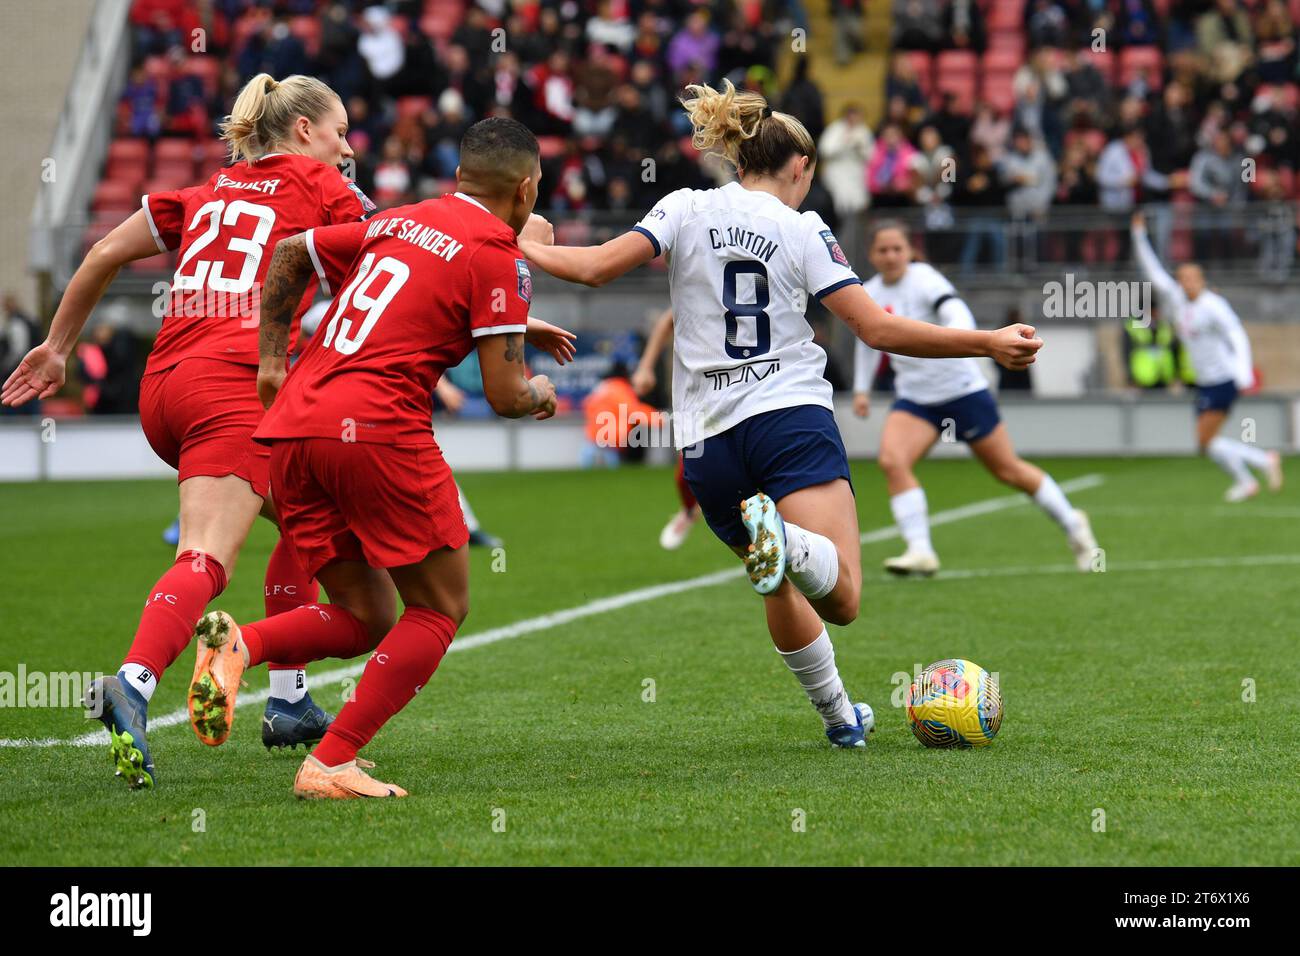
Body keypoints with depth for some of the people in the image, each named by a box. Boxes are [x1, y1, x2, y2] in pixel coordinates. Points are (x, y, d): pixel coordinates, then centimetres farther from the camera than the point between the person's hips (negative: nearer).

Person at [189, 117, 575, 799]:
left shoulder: (396, 223, 20)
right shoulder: (498, 254, -1)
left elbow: (288, 253, 30)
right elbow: (504, 394, -4)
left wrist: (272, 357, 29)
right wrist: (540, 394, 18)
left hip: (291, 434, 7)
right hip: (376, 429, -7)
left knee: (364, 620, 16)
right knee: (439, 611, 7)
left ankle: (238, 646, -11)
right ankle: (331, 764, -7)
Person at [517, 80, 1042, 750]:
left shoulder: (685, 210, 8)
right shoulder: (801, 230, 3)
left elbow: (595, 268, -2)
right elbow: (877, 329, -2)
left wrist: (523, 248, 16)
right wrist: (988, 344, 3)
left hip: (708, 438, 4)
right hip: (794, 419, -4)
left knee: (781, 586, 24)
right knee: (839, 600, -16)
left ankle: (838, 715, 28)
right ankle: (781, 538, -45)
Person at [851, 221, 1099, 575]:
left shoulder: (924, 279, -16)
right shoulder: (869, 295, 3)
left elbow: (958, 314, -34)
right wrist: (861, 389, 22)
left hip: (963, 390, -5)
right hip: (914, 399, 5)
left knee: (1008, 469, 6)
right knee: (892, 460, -22)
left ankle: (1072, 524, 28)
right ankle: (920, 552, -22)